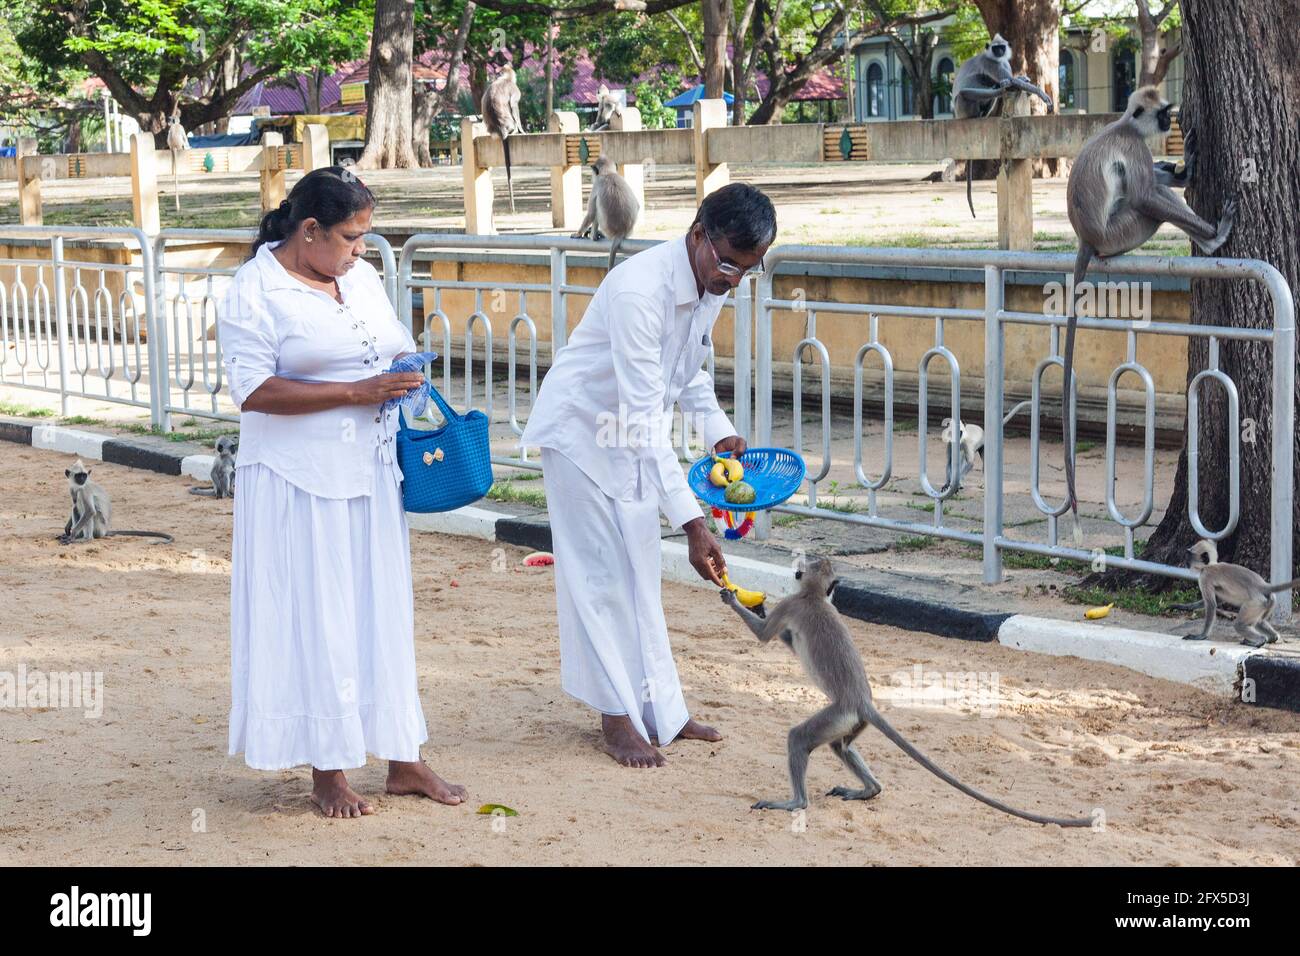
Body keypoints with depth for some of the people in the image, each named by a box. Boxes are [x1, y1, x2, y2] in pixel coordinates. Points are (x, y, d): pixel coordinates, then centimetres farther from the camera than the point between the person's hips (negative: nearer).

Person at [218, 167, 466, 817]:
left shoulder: (362, 277, 11)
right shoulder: (255, 291, -11)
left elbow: (397, 345, 25)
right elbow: (253, 391, -18)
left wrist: (406, 371, 1)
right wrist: (357, 391, -21)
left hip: (370, 477, 7)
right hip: (299, 485, -7)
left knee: (382, 612, 10)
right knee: (314, 622, 0)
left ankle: (403, 761, 17)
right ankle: (327, 774, 10)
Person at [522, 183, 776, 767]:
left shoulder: (713, 283, -8)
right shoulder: (639, 290, -35)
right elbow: (645, 413, -37)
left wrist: (719, 431, -5)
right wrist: (692, 521, -39)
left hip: (634, 438, 8)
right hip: (580, 428, -8)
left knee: (640, 575, 11)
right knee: (601, 576, -4)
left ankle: (658, 708, 16)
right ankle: (618, 719, 3)